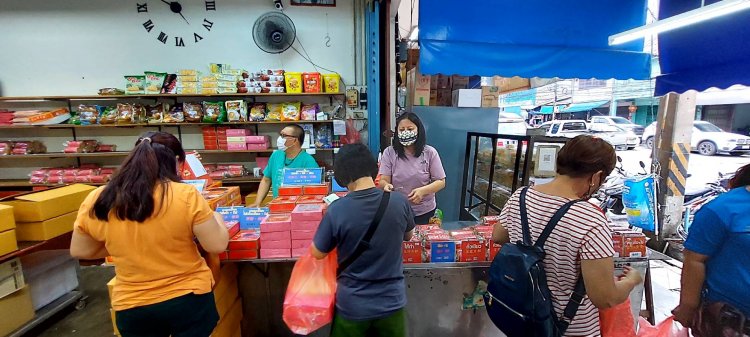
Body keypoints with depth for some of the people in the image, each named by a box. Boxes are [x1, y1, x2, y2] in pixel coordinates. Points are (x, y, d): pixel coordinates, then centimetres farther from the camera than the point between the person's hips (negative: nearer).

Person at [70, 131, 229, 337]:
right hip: (188, 300, -3)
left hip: (132, 308, 3)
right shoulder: (186, 196, -21)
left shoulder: (96, 201, -9)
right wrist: (216, 218, 3)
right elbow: (218, 245, -15)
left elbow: (79, 251, 7)